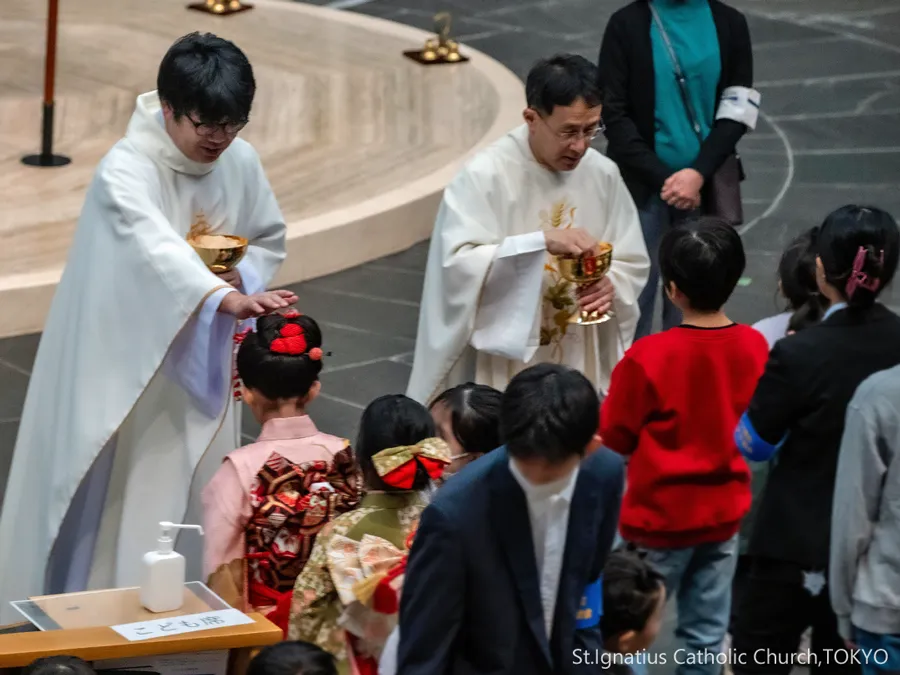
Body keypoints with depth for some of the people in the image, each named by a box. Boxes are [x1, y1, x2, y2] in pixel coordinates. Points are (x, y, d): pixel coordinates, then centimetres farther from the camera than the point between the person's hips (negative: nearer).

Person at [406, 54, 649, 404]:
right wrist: (542, 241, -32)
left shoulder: (602, 174, 1)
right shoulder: (484, 176, -15)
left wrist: (611, 285, -13)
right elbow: (458, 264, -25)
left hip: (576, 366, 5)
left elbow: (632, 263, 9)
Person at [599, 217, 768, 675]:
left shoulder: (648, 357, -23)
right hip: (725, 513, 5)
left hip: (660, 517, -4)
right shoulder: (755, 348, -9)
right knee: (707, 635, 14)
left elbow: (615, 435, -11)